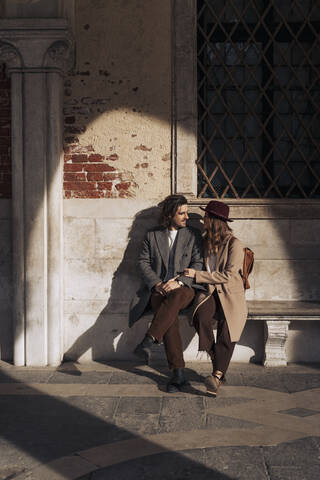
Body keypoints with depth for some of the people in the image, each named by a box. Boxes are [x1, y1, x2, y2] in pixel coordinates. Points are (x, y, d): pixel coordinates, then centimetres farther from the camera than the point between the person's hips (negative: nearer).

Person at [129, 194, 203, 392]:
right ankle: (178, 372, -34)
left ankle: (148, 341, -49)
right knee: (170, 316, -32)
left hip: (184, 289, 0)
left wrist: (179, 282, -12)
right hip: (159, 290, 0)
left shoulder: (193, 235, 14)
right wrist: (157, 283, -8)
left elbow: (198, 264, 4)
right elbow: (143, 262, 9)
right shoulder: (153, 236, 16)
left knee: (175, 298, -39)